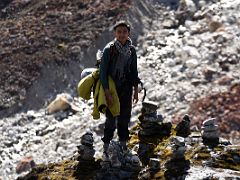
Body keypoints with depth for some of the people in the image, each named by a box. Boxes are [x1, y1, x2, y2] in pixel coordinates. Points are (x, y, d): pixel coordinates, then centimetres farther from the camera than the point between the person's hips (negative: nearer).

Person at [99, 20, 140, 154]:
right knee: (111, 119, -4)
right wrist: (107, 92, -18)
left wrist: (136, 90, 10)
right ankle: (106, 147, 4)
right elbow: (103, 72, -13)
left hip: (126, 89, 5)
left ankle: (123, 145, 22)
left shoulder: (131, 50, 3)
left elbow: (134, 71, 13)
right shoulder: (109, 49, -12)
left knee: (125, 118, 10)